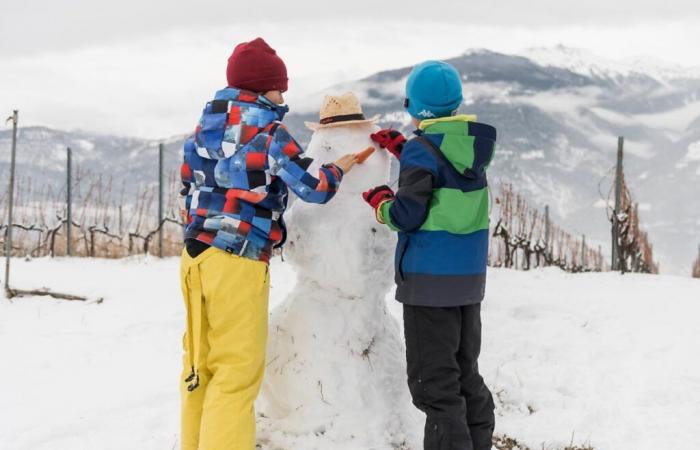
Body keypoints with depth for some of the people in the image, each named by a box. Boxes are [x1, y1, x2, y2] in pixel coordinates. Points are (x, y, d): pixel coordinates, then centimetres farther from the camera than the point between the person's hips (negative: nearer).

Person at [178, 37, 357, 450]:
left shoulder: (205, 127, 12)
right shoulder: (269, 132, -10)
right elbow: (314, 189, -8)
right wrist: (337, 170, 11)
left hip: (196, 256, 8)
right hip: (237, 264, -8)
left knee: (202, 363, 14)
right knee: (237, 370, -4)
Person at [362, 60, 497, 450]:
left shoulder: (421, 150, -15)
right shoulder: (477, 143, 5)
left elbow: (407, 216, -16)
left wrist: (381, 202, 4)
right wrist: (401, 148, 23)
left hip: (430, 277, -7)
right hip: (471, 275, 8)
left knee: (434, 378, -1)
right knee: (466, 370, 19)